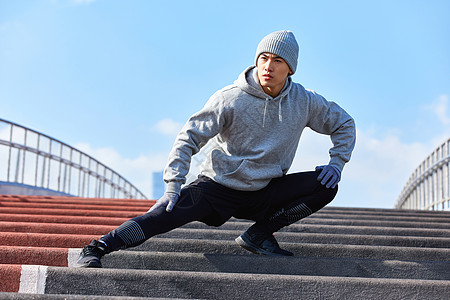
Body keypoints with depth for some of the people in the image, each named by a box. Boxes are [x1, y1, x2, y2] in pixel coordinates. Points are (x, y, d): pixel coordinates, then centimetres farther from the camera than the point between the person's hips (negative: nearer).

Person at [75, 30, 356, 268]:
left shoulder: (304, 102, -4)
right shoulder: (230, 99, -13)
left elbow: (344, 123, 12)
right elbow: (190, 136, -9)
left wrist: (337, 162, -2)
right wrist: (173, 182, -19)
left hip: (263, 194, 4)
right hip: (218, 188, -3)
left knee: (325, 186, -13)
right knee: (166, 213, -27)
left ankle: (259, 234, -5)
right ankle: (95, 250, -24)